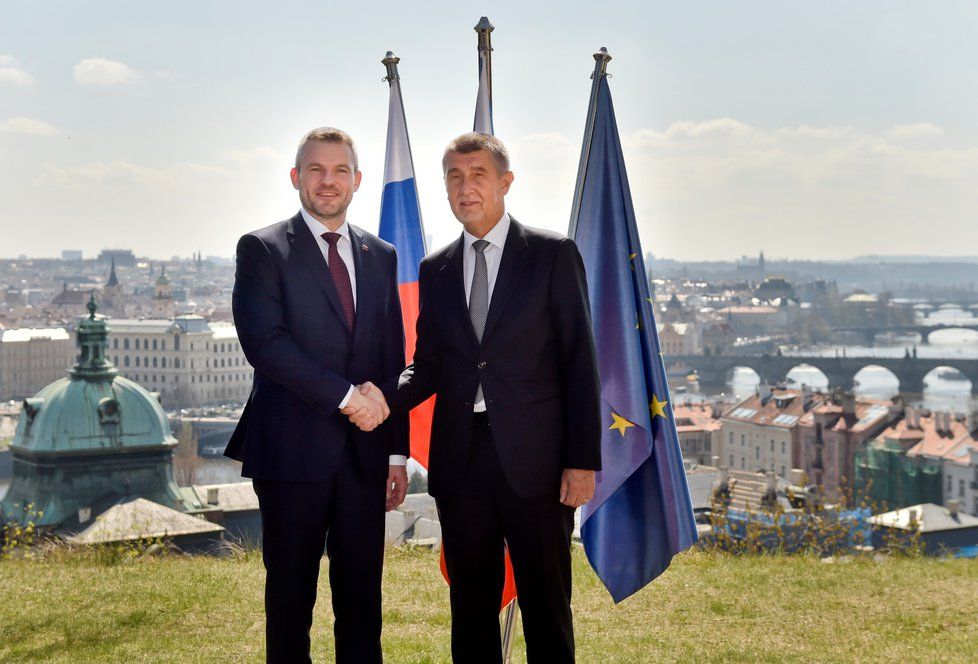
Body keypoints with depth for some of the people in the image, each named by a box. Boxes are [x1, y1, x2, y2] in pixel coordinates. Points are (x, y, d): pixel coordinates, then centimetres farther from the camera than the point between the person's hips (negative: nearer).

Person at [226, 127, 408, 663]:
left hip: (364, 456, 4)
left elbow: (393, 360, 14)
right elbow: (264, 342, -13)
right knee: (291, 596, 5)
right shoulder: (262, 250, 0)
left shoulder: (381, 256, 14)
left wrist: (397, 452, 9)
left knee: (362, 598, 7)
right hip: (293, 452, -4)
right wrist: (345, 393, -17)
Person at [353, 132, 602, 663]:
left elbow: (579, 362, -3)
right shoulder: (436, 270, 12)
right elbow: (428, 365, 12)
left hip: (533, 458, -4)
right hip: (460, 459, 4)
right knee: (471, 604, 11)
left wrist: (584, 460, -9)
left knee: (546, 604, 3)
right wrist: (386, 400, -10)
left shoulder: (553, 255, 0)